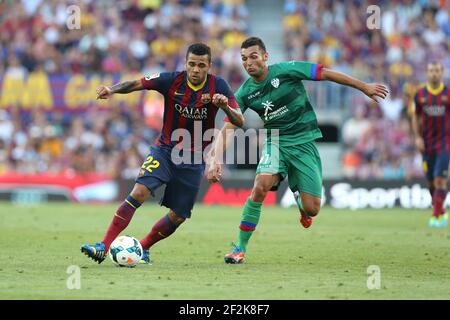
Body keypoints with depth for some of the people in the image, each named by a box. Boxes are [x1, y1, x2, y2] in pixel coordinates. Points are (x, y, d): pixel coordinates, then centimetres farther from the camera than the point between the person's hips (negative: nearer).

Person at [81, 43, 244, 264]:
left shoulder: (217, 86, -10)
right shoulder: (172, 80, -10)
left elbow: (239, 122, -14)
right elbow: (136, 84, -10)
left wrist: (226, 106, -34)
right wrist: (112, 90, -29)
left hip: (194, 159, 1)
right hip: (165, 150, -1)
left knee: (178, 217, 2)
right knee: (138, 193, -22)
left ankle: (143, 248, 27)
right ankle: (103, 247, -23)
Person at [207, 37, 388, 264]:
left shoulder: (286, 70, -12)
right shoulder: (244, 94, -4)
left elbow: (327, 74, -5)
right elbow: (227, 129, -5)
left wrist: (365, 88, 0)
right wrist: (216, 161, -21)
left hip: (304, 143, -1)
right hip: (276, 143, 1)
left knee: (311, 210, -7)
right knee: (260, 186, -28)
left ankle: (299, 197, 35)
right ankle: (240, 248, -16)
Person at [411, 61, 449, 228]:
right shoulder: (420, 94, 3)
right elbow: (415, 117, 12)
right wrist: (417, 137, 0)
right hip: (426, 144, 3)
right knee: (431, 181, 6)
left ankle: (436, 216, -11)